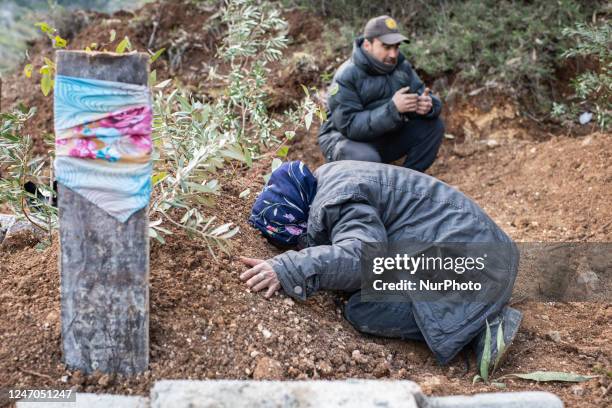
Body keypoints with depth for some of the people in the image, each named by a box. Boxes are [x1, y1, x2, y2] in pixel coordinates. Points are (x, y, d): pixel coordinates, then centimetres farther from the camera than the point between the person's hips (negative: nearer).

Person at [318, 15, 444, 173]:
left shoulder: (402, 67, -2)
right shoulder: (346, 77, -21)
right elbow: (350, 126, -28)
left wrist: (428, 105, -28)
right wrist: (392, 109, -36)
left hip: (387, 137, 6)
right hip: (348, 139, -6)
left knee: (434, 126, -9)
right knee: (367, 159, -38)